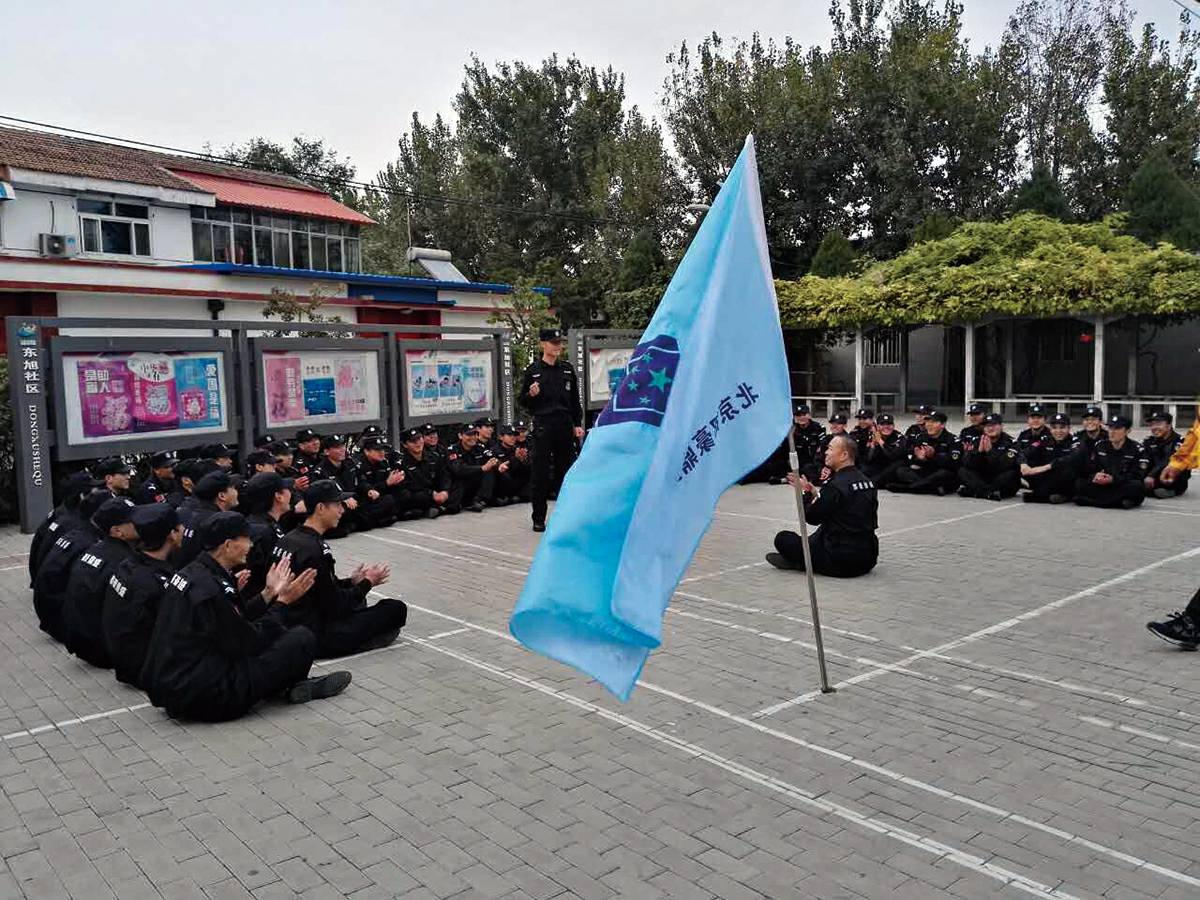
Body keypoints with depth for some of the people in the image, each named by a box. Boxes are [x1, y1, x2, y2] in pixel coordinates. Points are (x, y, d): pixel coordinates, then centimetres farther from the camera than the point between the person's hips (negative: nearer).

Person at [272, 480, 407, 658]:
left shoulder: (286, 539, 5)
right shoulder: (316, 550, -23)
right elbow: (336, 606, -18)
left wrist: (352, 582, 10)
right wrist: (367, 583, -4)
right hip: (315, 638, -9)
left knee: (357, 599, 32)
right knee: (396, 608, -5)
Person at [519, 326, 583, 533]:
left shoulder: (567, 369, 10)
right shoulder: (533, 370, 0)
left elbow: (575, 400, 15)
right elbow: (523, 401, 4)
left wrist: (578, 424, 9)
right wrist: (531, 395, -17)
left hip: (565, 425, 3)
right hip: (543, 425, -3)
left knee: (565, 468, 7)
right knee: (540, 472, -2)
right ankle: (539, 519, 6)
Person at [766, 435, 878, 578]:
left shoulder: (836, 486, -19)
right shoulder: (867, 481, 8)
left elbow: (812, 517, -10)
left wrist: (805, 493, 7)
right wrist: (815, 492, 12)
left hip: (842, 562, -9)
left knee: (783, 538, -1)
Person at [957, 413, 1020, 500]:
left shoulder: (1010, 442, -9)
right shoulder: (976, 440, 2)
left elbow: (1006, 466, -23)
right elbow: (966, 464, -9)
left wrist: (990, 451, -27)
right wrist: (979, 451, -23)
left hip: (1002, 480, -3)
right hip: (982, 479, 3)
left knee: (1012, 474, -32)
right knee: (962, 471, -16)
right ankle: (989, 492, -35)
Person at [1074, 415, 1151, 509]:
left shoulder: (1136, 449, -1)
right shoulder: (1100, 445, 12)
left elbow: (1138, 475, -11)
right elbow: (1088, 470, 8)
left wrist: (1113, 479, -24)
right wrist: (1095, 476, -17)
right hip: (1101, 487, 3)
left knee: (1136, 486, -36)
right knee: (1079, 484, -21)